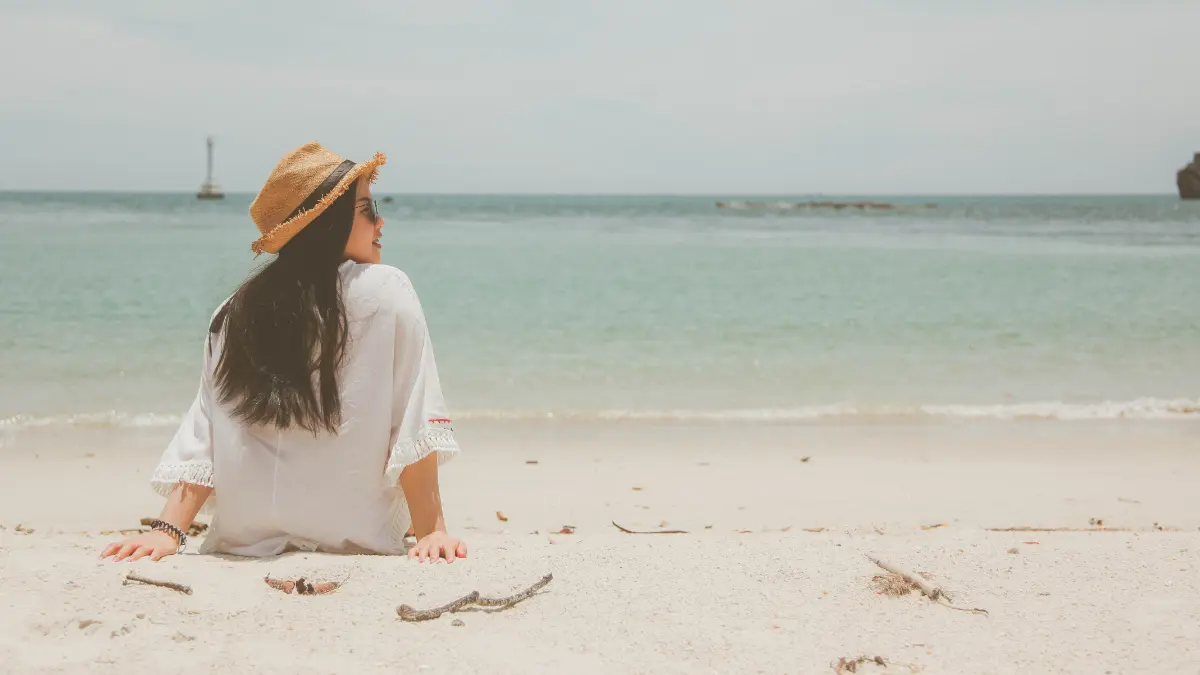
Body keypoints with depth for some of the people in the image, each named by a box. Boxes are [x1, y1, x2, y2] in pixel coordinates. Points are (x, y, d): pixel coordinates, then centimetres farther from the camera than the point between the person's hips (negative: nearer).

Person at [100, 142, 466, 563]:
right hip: (358, 544, -3)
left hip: (245, 543, 4)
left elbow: (202, 435, -2)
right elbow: (415, 426, -12)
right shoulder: (387, 292, -8)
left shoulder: (234, 314, 4)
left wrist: (168, 530, -3)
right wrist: (431, 530, -11)